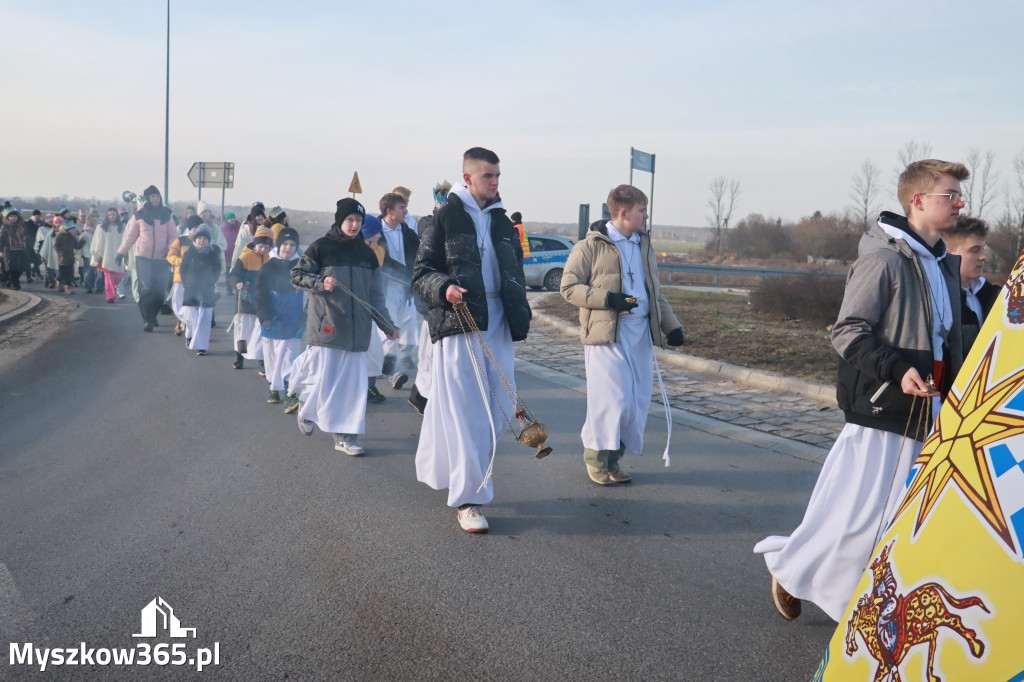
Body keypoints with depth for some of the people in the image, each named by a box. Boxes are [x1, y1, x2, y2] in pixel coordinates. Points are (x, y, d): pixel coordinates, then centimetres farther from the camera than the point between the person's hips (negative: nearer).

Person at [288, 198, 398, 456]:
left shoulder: (367, 253, 13)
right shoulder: (321, 247, 0)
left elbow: (376, 295, 15)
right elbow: (297, 275, 2)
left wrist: (387, 325, 9)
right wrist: (321, 282, -15)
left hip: (356, 330, 4)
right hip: (325, 328, -4)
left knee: (352, 384, 2)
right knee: (322, 380, -4)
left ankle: (345, 436, 10)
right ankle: (306, 405, 29)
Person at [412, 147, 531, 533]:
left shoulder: (502, 222, 17)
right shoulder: (444, 216, -1)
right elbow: (421, 272, -3)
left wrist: (519, 316, 16)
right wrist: (444, 288, -23)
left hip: (497, 325, 6)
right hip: (457, 322, -6)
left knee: (498, 407, 8)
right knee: (464, 411, -8)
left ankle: (460, 473, 28)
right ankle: (469, 498, -4)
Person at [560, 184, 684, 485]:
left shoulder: (644, 246, 19)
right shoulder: (590, 246, -3)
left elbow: (656, 291, 25)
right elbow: (569, 286, -6)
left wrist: (671, 325, 14)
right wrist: (607, 299, -17)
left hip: (641, 334, 7)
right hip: (606, 335, -6)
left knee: (637, 401, 4)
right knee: (612, 398, -11)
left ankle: (614, 458, 16)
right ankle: (595, 456, 7)